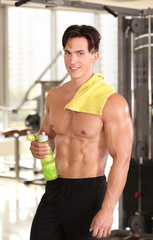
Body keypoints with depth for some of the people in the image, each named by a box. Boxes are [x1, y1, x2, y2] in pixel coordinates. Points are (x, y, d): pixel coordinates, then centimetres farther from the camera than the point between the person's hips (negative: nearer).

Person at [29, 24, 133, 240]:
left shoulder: (112, 103, -12)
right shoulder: (55, 96, 8)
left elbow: (122, 159, -15)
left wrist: (107, 210, -19)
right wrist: (37, 147, -3)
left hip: (89, 193, -6)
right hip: (54, 191, 6)